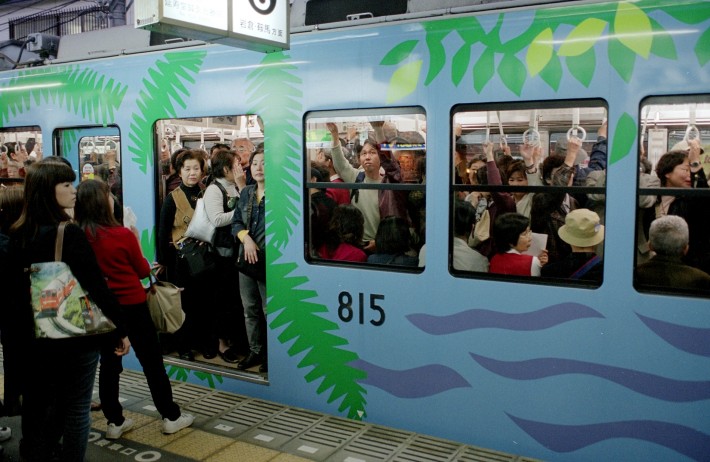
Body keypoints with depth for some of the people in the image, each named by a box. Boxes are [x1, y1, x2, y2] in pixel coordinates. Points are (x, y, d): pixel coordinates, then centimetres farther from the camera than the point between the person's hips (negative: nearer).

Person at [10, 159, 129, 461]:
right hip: (77, 334, -7)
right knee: (77, 410, 7)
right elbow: (96, 287, -19)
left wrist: (22, 329, 21)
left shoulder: (18, 234, 2)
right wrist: (120, 329, -11)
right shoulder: (69, 233, -20)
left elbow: (16, 287, 10)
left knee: (40, 404, 20)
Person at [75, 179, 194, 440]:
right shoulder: (123, 234, -15)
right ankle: (171, 417, 16)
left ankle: (115, 422, 21)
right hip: (131, 306, -4)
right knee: (151, 361, 7)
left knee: (109, 363, 15)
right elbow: (143, 271, -2)